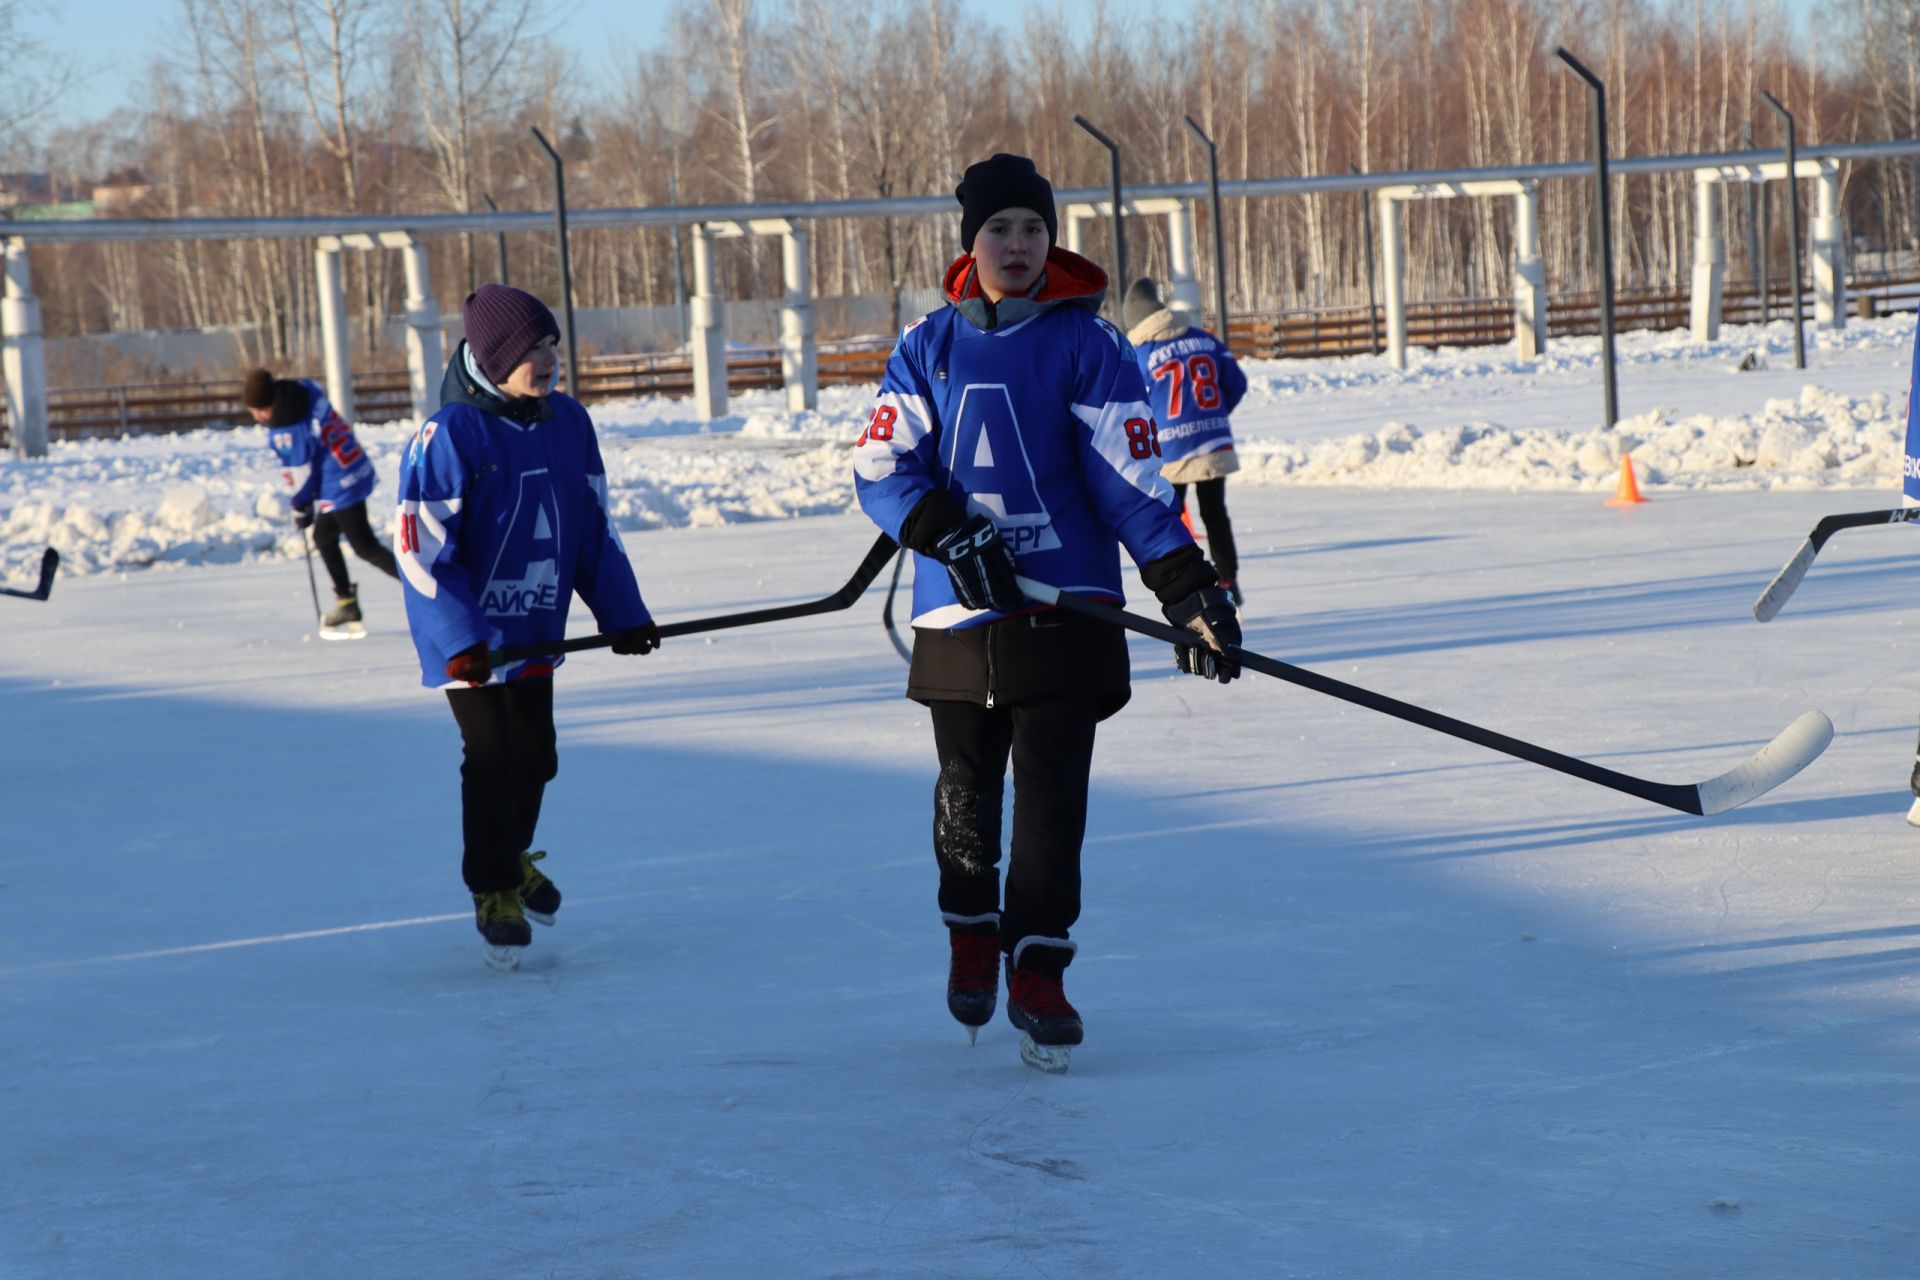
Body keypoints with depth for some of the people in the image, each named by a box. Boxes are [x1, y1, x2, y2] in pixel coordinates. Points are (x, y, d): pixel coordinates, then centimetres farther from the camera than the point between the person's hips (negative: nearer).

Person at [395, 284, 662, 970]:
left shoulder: (567, 422, 0)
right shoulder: (448, 436, -19)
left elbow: (595, 525, 10)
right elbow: (420, 547, -19)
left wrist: (622, 612, 9)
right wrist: (460, 640, -25)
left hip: (536, 630, 6)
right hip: (467, 637, -6)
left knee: (535, 754, 13)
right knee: (493, 760, -4)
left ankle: (512, 856, 39)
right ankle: (494, 892, 13)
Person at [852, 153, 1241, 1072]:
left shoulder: (1086, 343, -1)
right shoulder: (929, 348, 6)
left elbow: (1129, 476, -4)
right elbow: (881, 471, 1)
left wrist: (1186, 584, -13)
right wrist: (949, 534, -17)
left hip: (1065, 609, -2)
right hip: (957, 614, 2)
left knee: (1051, 792, -6)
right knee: (965, 789, 10)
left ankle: (1038, 972, 3)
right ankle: (971, 934, 34)